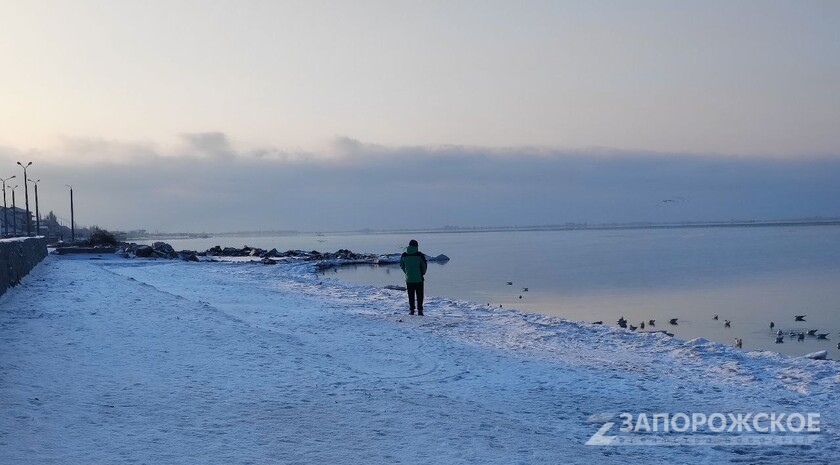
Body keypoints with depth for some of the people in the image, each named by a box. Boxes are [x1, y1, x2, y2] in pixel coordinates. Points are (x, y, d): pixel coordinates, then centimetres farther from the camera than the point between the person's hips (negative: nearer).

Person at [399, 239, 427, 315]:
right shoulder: (419, 255, -10)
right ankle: (419, 310, 4)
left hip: (408, 279, 2)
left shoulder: (404, 255, -2)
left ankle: (411, 310, 10)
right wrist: (422, 273, 18)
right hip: (419, 279, -2)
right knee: (419, 296, 6)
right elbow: (424, 266, -2)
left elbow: (401, 266, 9)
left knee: (411, 296, 11)